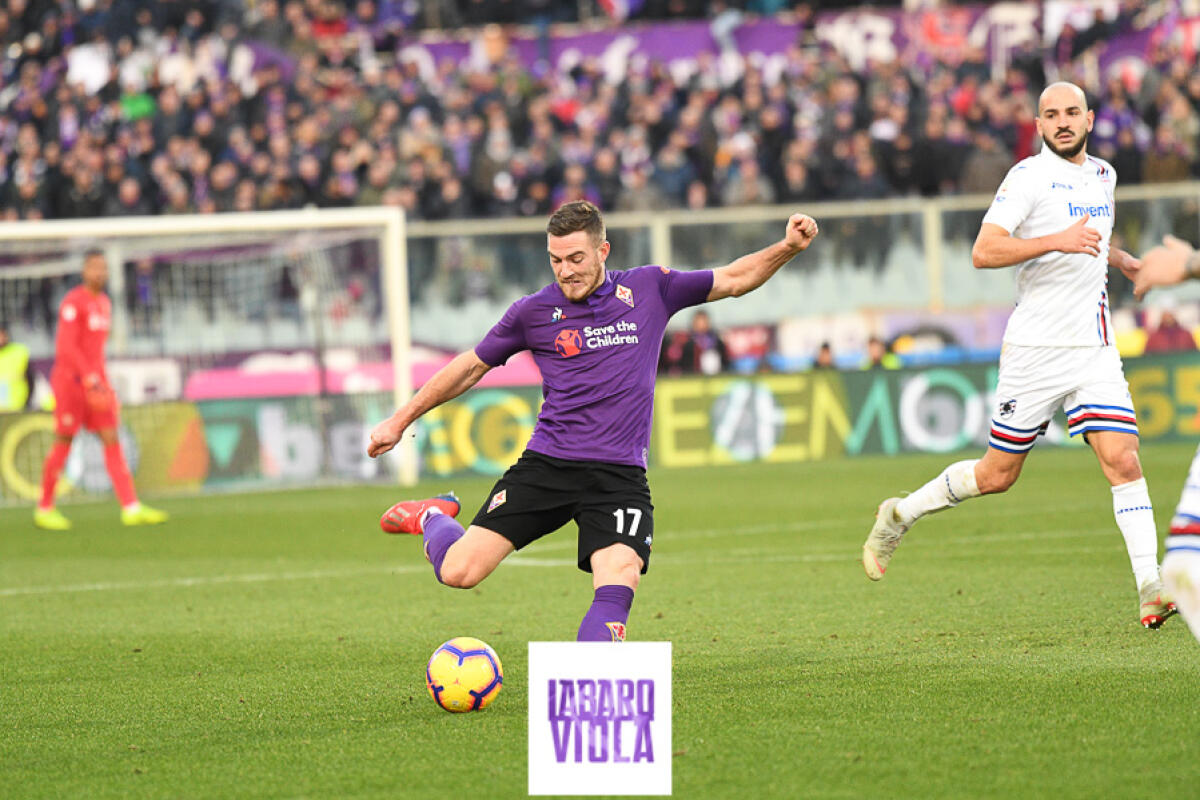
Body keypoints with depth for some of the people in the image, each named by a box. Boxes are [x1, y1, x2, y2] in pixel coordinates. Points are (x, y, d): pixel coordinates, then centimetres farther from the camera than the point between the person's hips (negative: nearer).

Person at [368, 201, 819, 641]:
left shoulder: (649, 288, 6)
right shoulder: (533, 312, 4)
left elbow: (735, 279, 16)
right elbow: (471, 367, 16)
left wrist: (787, 248, 0)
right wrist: (400, 421, 20)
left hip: (620, 475, 0)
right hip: (545, 467, 0)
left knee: (619, 582, -24)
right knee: (459, 571, -8)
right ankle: (433, 519, 26)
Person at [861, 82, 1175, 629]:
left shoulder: (1102, 175, 14)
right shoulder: (1029, 176, -9)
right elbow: (983, 252, -21)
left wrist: (1125, 261, 26)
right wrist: (1058, 241, -29)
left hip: (1095, 351, 5)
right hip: (1036, 349, -5)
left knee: (1123, 462, -12)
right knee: (997, 476, 3)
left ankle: (1150, 589, -15)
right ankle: (901, 514, 26)